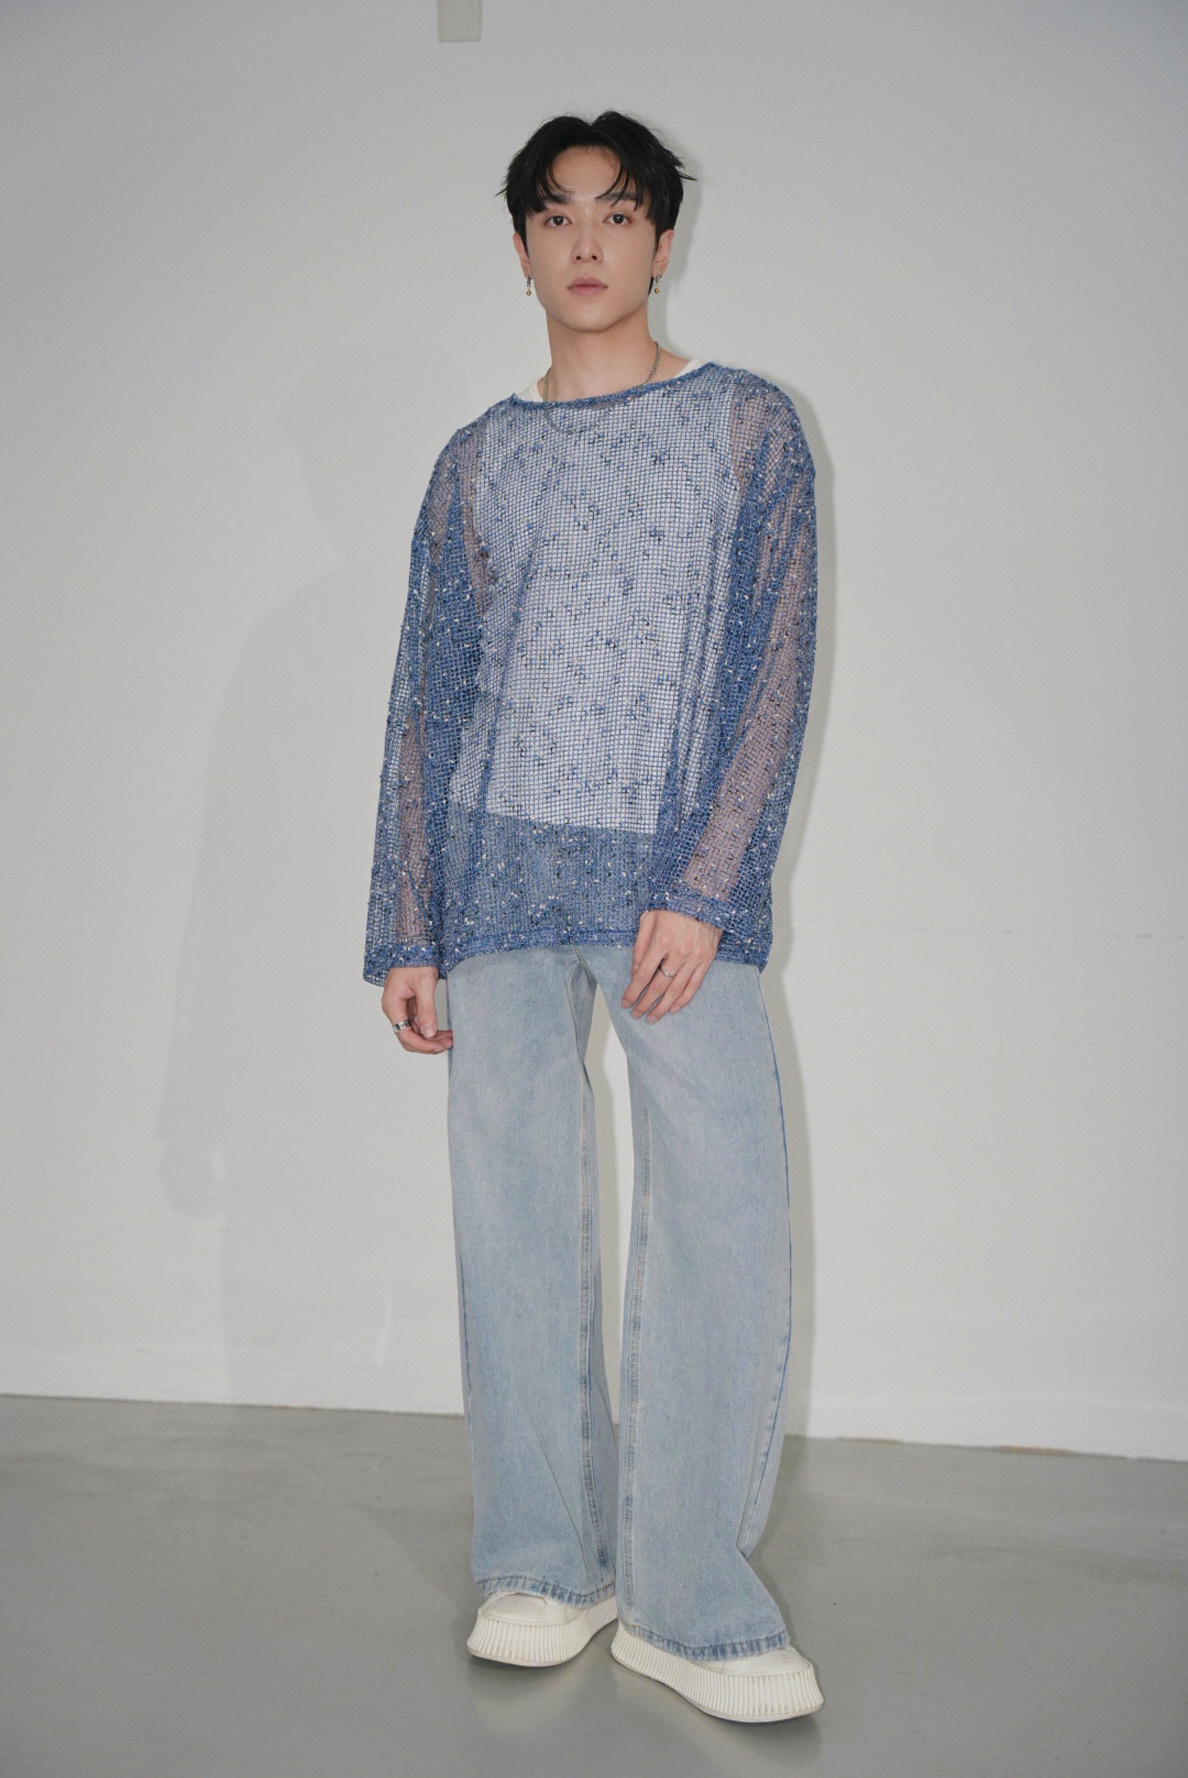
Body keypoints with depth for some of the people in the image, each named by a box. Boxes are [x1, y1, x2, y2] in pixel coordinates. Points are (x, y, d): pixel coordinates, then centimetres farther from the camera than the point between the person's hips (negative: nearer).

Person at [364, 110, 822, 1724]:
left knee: (727, 1206, -9)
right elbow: (426, 703, 11)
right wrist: (407, 932, 5)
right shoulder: (477, 463, 14)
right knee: (515, 1211, 2)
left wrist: (702, 891, -11)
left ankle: (693, 1602, 2)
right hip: (502, 874, 2)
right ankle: (543, 1567, 15)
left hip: (682, 881, -2)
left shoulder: (749, 426, 8)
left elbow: (776, 671, 0)